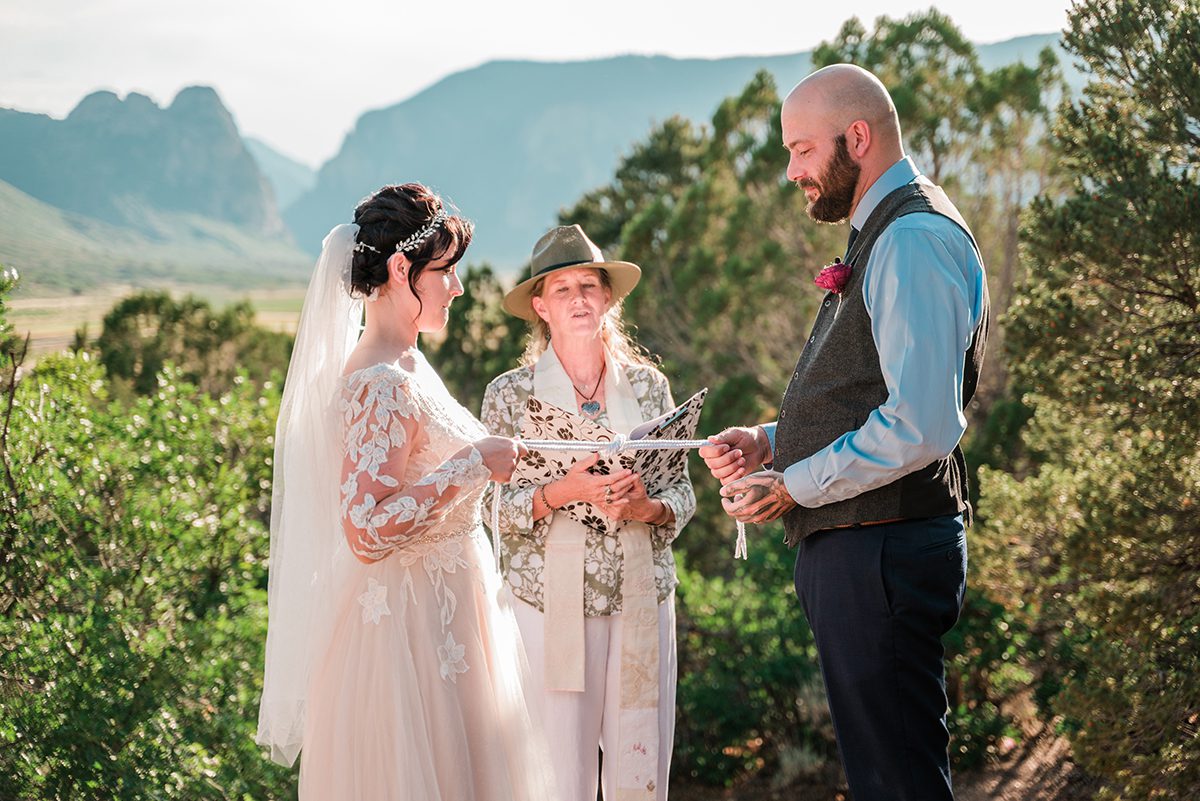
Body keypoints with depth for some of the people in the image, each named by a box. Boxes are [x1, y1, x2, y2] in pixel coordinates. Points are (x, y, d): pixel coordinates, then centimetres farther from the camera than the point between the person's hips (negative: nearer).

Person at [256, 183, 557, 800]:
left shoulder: (404, 368, 10)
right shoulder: (383, 385, -21)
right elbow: (367, 530, -28)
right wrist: (473, 464, -23)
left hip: (439, 621, 10)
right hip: (410, 631, -10)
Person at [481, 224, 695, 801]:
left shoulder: (648, 384, 9)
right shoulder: (510, 392, 2)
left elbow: (683, 493, 8)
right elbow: (493, 505, -2)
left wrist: (647, 507, -13)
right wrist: (560, 492, -19)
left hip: (642, 599, 2)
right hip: (550, 604, -2)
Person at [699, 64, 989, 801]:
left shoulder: (914, 238, -16)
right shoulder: (886, 235, 17)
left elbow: (920, 429, -25)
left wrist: (793, 486, -16)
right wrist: (770, 443, 10)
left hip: (882, 552, -11)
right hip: (860, 549, 11)